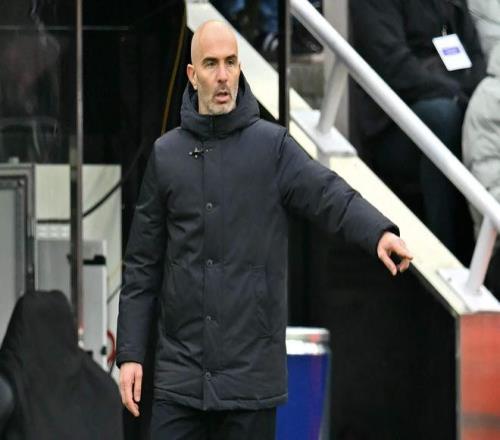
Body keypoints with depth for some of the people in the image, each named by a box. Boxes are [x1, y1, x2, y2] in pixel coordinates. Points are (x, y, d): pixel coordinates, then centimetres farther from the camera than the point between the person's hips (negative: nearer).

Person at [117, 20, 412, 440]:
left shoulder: (273, 145, 1)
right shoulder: (166, 154, 7)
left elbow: (330, 195, -16)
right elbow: (143, 265, 9)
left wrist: (380, 232, -36)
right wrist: (130, 352, 4)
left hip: (252, 372, -2)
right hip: (180, 369, 2)